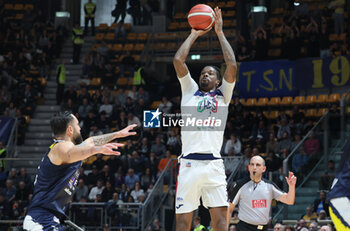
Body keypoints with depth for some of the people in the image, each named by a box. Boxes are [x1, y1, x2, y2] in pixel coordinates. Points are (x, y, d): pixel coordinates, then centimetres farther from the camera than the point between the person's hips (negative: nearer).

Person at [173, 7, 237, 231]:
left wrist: (220, 33, 11)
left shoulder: (223, 95, 17)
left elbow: (232, 65, 4)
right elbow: (178, 60, 9)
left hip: (214, 164, 0)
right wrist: (194, 34, 18)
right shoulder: (190, 91, 19)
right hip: (189, 163, 0)